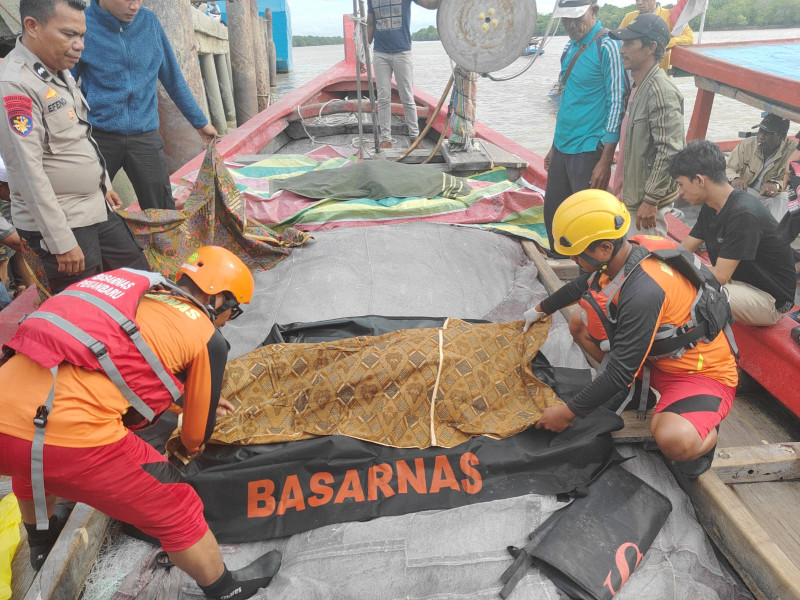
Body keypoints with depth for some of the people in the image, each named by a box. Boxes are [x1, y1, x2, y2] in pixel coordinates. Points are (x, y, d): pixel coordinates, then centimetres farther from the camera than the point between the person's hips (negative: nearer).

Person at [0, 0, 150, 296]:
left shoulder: (60, 71, 8)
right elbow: (29, 173, -24)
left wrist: (104, 184, 24)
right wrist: (62, 243, -23)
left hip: (96, 208, 9)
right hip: (58, 222, -9)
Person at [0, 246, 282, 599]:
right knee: (176, 510, 13)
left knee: (33, 465, 42)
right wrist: (194, 445, 40)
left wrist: (198, 401, 48)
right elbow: (196, 431, 16)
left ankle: (41, 547, 66)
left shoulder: (136, 293, 23)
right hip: (68, 435, -8)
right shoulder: (207, 337, 4)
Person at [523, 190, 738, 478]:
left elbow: (621, 368, -31)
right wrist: (541, 309, 29)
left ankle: (704, 435, 0)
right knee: (579, 323, 3)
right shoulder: (616, 258, -10)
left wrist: (569, 412, -22)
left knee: (673, 441, -36)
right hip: (656, 356, 9)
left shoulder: (643, 292, -37)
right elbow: (580, 285, 15)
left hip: (702, 374, -8)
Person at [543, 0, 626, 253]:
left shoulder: (607, 47, -12)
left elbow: (617, 104, -15)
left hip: (587, 151, -8)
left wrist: (605, 161, -19)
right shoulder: (571, 46, 12)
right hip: (561, 147, 8)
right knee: (553, 213, 14)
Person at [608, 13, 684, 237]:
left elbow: (670, 152, -24)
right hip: (632, 194, 9)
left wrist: (650, 201, -24)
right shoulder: (638, 86, 10)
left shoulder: (660, 91, -19)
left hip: (647, 199, -9)